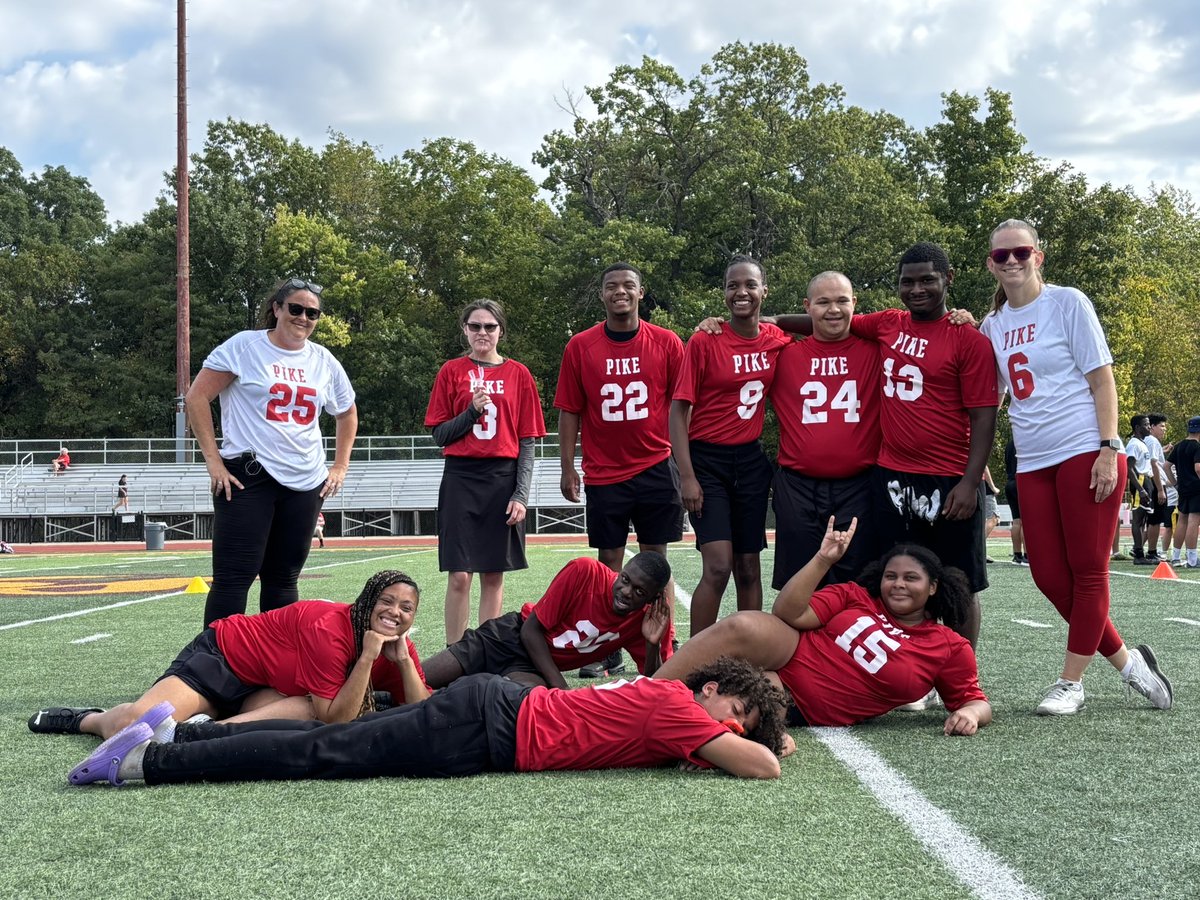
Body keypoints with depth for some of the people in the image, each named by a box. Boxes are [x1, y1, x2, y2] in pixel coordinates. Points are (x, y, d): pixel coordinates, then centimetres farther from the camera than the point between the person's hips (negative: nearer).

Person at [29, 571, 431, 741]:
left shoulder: (397, 647, -3)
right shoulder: (330, 628, -26)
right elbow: (335, 719, -27)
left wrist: (403, 662, -22)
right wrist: (367, 660, -35)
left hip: (261, 692, 6)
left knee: (311, 710, -32)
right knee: (136, 721, -27)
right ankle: (89, 718, 7)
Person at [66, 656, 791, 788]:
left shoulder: (667, 698, 15)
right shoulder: (676, 706, -10)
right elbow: (759, 767, -17)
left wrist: (764, 740, 22)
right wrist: (769, 749, 5)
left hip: (499, 710, 8)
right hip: (491, 726, -8)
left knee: (329, 743, 10)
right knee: (327, 752, -9)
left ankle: (174, 736, 13)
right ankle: (149, 759, -8)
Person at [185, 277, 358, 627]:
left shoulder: (324, 361, 11)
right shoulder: (244, 346, -3)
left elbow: (347, 413, 26)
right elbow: (196, 397, -5)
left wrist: (340, 467, 16)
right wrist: (213, 460, -10)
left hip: (306, 482, 5)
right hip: (248, 478, -5)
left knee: (283, 579, 11)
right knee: (234, 578, -8)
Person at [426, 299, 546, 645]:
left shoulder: (517, 374, 6)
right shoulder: (452, 372, 6)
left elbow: (527, 441, 4)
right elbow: (439, 435, 4)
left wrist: (521, 494, -4)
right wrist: (472, 411, -11)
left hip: (504, 480, 1)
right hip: (460, 479, -1)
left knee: (493, 575, 5)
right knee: (459, 575, -4)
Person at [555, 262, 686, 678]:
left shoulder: (666, 343, 0)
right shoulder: (580, 347, 1)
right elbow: (569, 412, 3)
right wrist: (567, 469, -1)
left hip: (656, 467, -1)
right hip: (603, 472, 1)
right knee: (609, 560, 5)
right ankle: (608, 652, 13)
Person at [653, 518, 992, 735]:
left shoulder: (950, 649, 6)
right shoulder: (856, 597, 11)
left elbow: (977, 702, 9)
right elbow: (789, 613, 0)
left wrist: (969, 714, -15)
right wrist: (824, 559, -7)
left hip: (807, 709, -3)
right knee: (743, 626, -33)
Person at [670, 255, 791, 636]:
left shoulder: (779, 342, 2)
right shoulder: (704, 341, -9)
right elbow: (679, 409, -8)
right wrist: (687, 476, -14)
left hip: (752, 461, 4)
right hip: (707, 460, -4)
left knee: (748, 567, 9)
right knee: (718, 566, -14)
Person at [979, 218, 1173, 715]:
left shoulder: (1068, 302, -3)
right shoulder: (993, 324, 12)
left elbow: (1101, 378, -6)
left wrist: (1108, 449, -14)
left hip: (1086, 453, -6)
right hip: (1032, 463, 6)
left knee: (1087, 573, -1)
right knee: (1049, 576, 4)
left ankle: (1070, 683, 8)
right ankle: (1125, 660, 20)